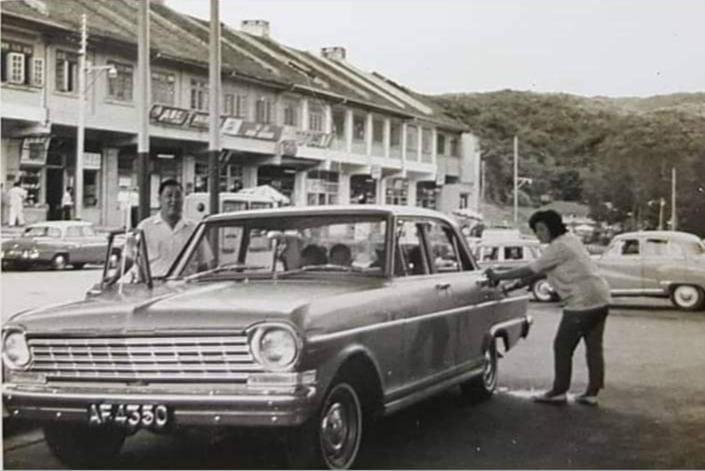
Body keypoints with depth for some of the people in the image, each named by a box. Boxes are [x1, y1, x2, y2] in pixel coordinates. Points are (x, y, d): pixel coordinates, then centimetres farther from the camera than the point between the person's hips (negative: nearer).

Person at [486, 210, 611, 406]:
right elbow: (543, 270, 20)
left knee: (562, 347, 1)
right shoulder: (570, 239, 16)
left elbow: (531, 270, -12)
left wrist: (498, 276, -5)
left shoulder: (558, 247, -13)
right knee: (594, 348, 10)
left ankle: (559, 392, 8)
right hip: (600, 299, 10)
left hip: (583, 302, -10)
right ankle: (592, 393, 14)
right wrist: (522, 281, 15)